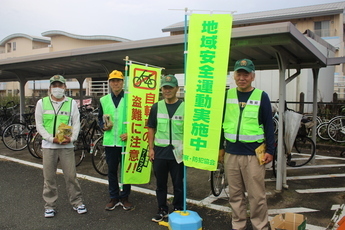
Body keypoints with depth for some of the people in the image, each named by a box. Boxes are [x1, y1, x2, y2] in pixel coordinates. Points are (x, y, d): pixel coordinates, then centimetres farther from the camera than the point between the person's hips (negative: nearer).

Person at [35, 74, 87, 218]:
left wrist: (72, 138, -13)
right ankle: (50, 205, 21)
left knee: (71, 175, 2)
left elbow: (76, 123, 4)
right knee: (49, 177, 7)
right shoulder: (42, 103, 6)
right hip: (48, 146, 1)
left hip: (67, 145, 0)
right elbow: (39, 125, 2)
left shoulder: (72, 103, 6)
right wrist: (51, 138, -11)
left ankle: (77, 202, 17)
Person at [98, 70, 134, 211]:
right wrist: (103, 126, -2)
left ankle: (124, 198, 22)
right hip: (109, 141, 3)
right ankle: (114, 198, 25)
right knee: (111, 170, 11)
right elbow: (100, 118, 19)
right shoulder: (104, 100, 11)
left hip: (125, 141, -3)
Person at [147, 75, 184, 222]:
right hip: (160, 151, 3)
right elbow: (151, 128, 9)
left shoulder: (184, 107, -4)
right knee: (160, 184, 13)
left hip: (178, 153, -2)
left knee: (178, 184, 9)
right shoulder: (156, 107, 5)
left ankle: (178, 211, 26)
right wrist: (151, 148, 3)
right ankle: (162, 210, 28)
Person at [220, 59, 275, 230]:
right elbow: (221, 122, 11)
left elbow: (268, 125, 0)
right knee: (235, 194, 12)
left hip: (253, 154, -3)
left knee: (257, 195, 2)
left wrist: (270, 150, -4)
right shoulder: (227, 95, 6)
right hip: (231, 153, 3)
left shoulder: (261, 96, -2)